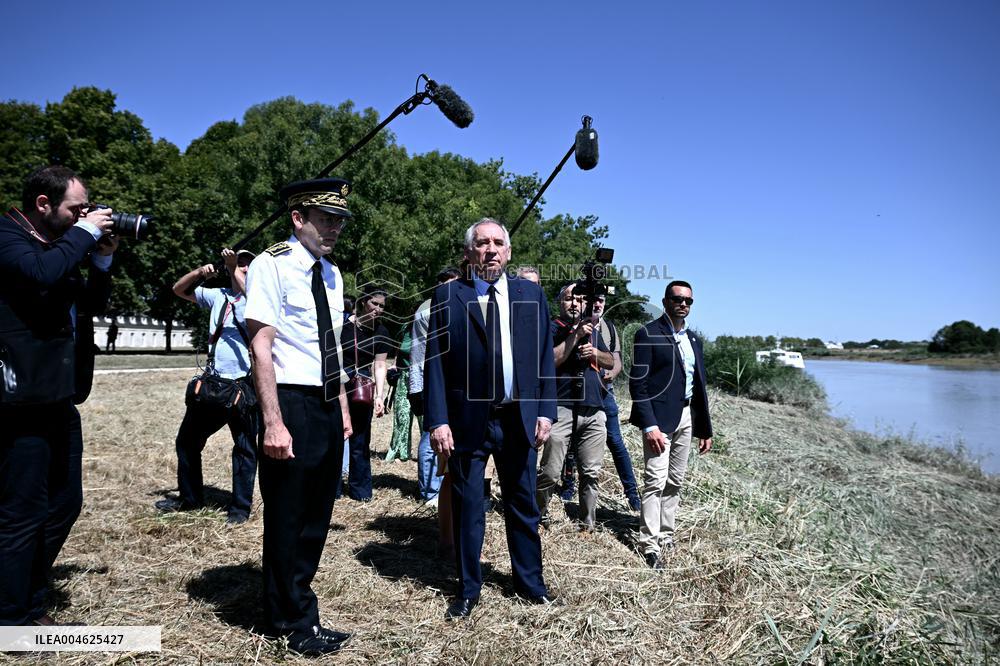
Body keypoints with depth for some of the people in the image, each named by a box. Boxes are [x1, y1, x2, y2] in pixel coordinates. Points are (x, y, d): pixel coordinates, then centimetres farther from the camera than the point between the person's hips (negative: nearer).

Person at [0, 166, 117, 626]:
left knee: (64, 504, 16)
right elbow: (42, 275, -28)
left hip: (59, 396, 9)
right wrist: (84, 233, -15)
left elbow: (91, 305, 20)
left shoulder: (59, 245, 16)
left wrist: (101, 259, 7)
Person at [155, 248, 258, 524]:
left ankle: (240, 507, 12)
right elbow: (178, 289, 15)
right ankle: (190, 498, 31)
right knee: (187, 440, 14)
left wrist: (235, 270, -24)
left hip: (244, 383, -5)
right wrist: (200, 272, -3)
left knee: (245, 446, 1)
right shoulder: (217, 295, 13)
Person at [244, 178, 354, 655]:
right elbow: (261, 347, -17)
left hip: (327, 406, 8)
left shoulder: (331, 274, 12)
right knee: (287, 519, 7)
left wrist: (342, 408, 16)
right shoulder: (272, 265, -12)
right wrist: (273, 422, -22)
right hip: (292, 403, -8)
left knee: (316, 515, 18)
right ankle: (295, 621, 26)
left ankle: (290, 611, 36)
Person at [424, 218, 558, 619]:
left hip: (519, 419, 2)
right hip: (467, 420, -2)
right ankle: (468, 590, 26)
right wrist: (437, 420, -10)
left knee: (523, 504, 14)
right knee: (467, 507, 9)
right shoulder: (447, 296, 0)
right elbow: (435, 362, -3)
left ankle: (529, 582, 32)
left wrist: (545, 411, 0)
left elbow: (545, 357, 7)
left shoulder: (531, 294, 7)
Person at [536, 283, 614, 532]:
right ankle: (538, 515, 16)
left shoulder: (591, 329, 20)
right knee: (550, 473, -6)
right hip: (562, 409, -5)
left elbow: (611, 362, 22)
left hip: (594, 411, 6)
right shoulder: (551, 329, 2)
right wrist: (575, 335, -15)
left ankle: (588, 525, 17)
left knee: (591, 473, 7)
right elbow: (550, 360, -12)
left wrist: (595, 352, 2)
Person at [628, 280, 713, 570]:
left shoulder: (693, 340, 16)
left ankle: (665, 535, 23)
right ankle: (650, 545, -1)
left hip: (686, 418, 7)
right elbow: (637, 384, -12)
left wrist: (705, 429, 15)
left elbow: (699, 386, 18)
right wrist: (649, 426, -20)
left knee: (675, 482, 12)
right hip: (660, 417, -7)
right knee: (655, 481, -8)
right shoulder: (648, 334, -6)